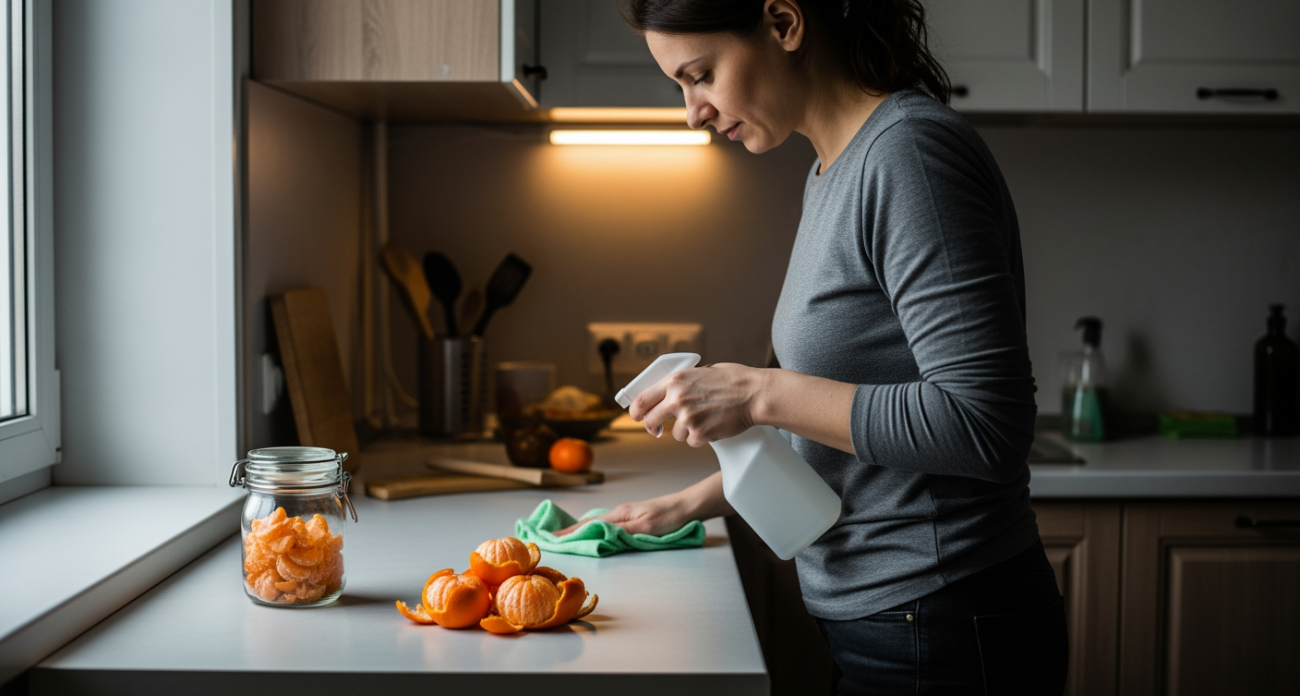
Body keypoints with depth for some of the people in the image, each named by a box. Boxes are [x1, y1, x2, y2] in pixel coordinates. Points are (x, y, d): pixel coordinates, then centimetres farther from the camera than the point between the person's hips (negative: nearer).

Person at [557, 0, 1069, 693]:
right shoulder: (831, 173, 10)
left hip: (942, 635, -9)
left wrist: (762, 392, -23)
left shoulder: (912, 151, -20)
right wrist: (699, 500, 18)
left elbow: (983, 425, -26)